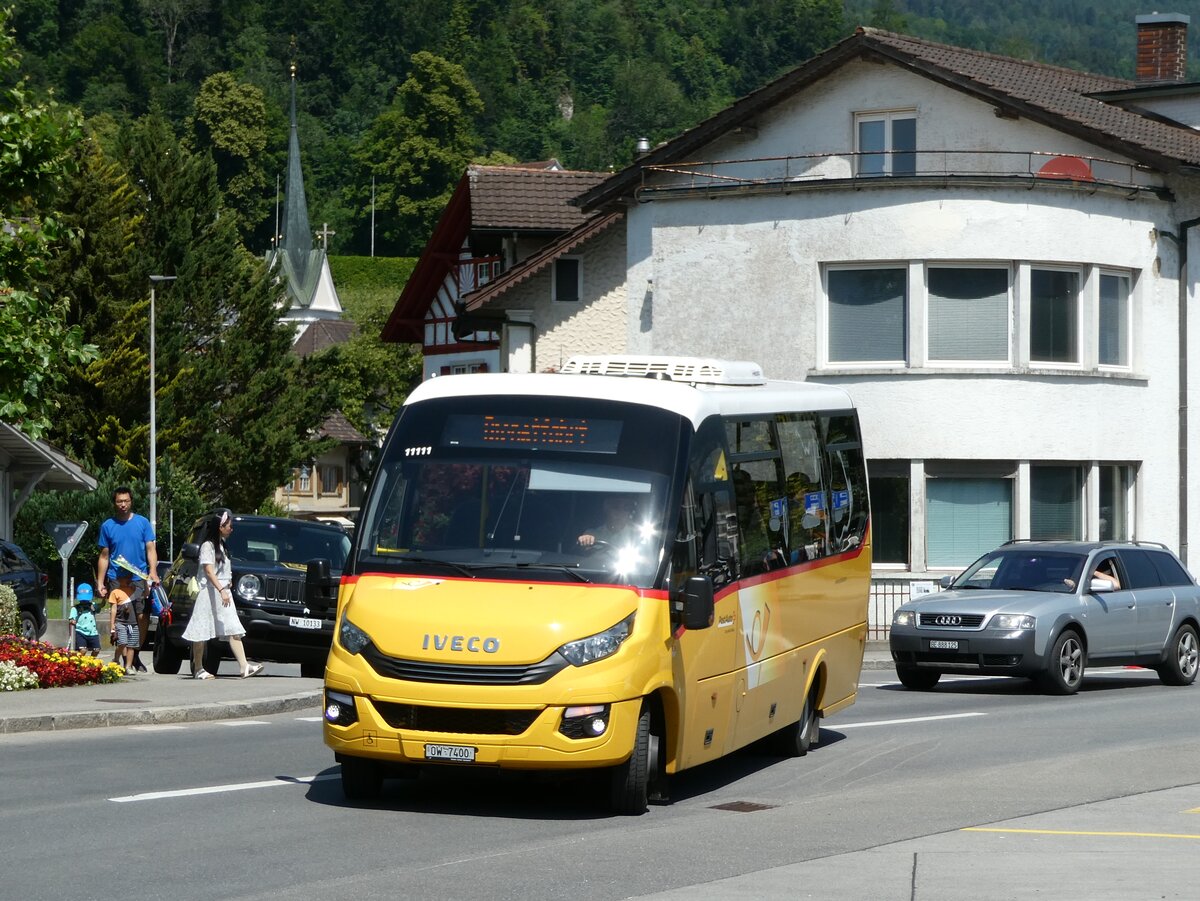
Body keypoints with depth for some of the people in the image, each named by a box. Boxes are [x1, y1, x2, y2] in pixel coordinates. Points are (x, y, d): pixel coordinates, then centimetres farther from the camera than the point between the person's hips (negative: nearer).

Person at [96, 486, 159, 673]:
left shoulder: (142, 523, 7)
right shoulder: (108, 526, 8)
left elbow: (150, 549, 3)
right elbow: (104, 557, 12)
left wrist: (153, 571, -13)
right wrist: (100, 583, 6)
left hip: (139, 578, 0)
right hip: (116, 580, 0)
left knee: (143, 617, -6)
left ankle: (136, 653, 11)